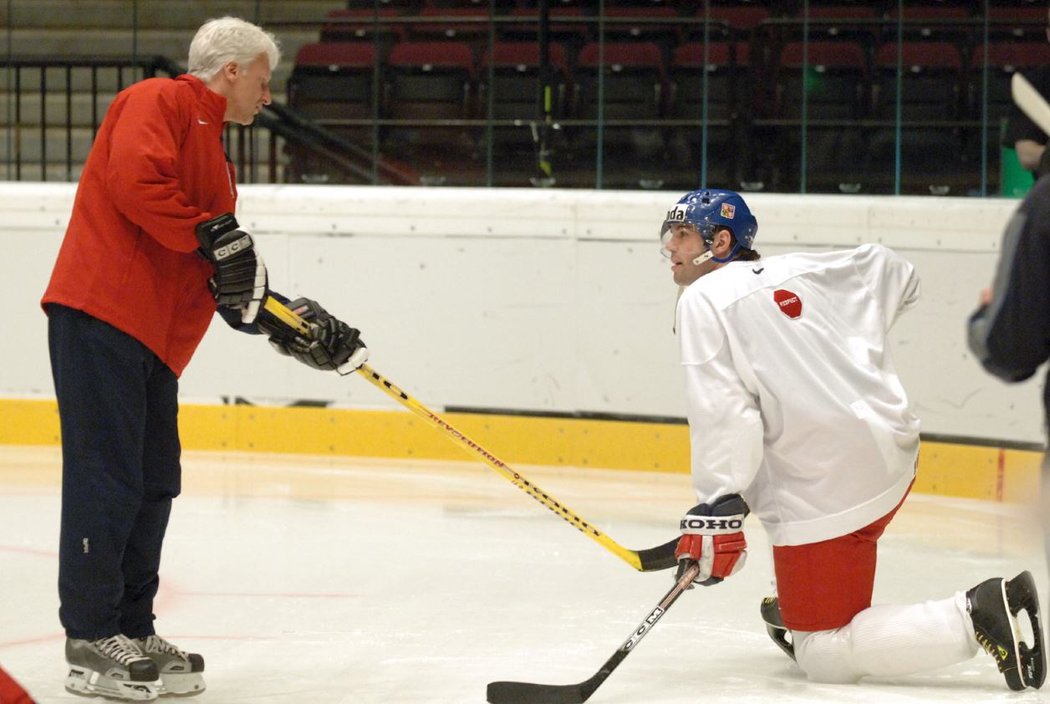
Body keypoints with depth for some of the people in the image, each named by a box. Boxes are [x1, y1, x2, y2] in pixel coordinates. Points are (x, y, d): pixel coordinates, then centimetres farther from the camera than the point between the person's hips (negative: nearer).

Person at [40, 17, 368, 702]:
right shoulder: (161, 102, -2)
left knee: (154, 483, 11)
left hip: (154, 337, 10)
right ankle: (92, 641, -6)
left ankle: (132, 631, 18)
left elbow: (230, 282, 22)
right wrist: (215, 234, -19)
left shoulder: (214, 158, 26)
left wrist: (293, 326, 11)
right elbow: (135, 181, -21)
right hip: (102, 315, -10)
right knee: (108, 479, -9)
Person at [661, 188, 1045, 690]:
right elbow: (894, 274, 29)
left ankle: (974, 617, -17)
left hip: (826, 492, -9)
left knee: (824, 660, -3)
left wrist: (716, 511, -19)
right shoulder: (794, 270, 15)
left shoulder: (703, 301, -6)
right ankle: (804, 615, 40)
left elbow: (723, 414, -17)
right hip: (893, 452, 9)